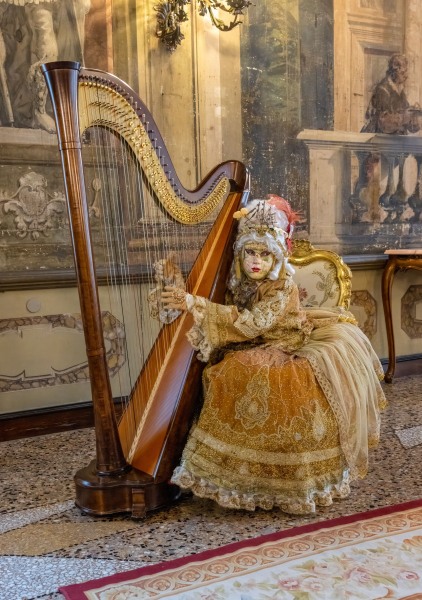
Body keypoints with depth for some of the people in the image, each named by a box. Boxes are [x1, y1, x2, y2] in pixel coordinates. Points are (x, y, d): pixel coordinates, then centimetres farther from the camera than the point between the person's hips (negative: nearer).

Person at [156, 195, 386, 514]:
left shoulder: (283, 286, -19)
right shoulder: (239, 282, 0)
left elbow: (253, 323, -31)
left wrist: (195, 304, -36)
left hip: (286, 351, -6)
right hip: (253, 353, 7)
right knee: (229, 375, -19)